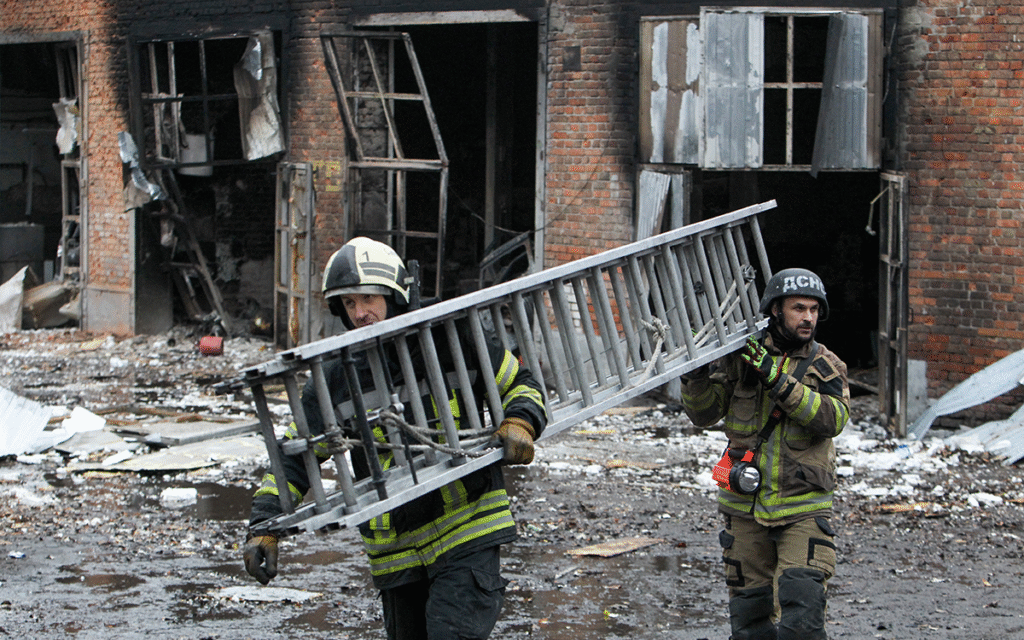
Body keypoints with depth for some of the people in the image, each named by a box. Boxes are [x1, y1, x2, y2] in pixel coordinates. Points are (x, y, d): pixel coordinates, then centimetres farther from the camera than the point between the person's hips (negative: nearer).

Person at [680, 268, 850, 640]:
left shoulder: (826, 367, 3)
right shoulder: (740, 359, 3)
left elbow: (832, 418, -15)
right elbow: (703, 414, 1)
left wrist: (777, 380, -22)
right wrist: (696, 370, -17)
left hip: (803, 510, -1)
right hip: (746, 508, 2)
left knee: (802, 603, -15)